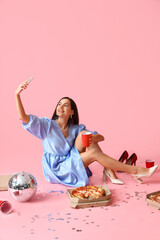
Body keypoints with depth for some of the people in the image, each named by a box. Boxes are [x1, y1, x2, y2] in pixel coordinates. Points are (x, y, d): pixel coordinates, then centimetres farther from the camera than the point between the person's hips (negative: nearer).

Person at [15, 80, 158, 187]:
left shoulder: (75, 129, 3)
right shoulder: (46, 125, -7)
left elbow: (101, 137, -2)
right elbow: (23, 117, -20)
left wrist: (94, 138, -27)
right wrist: (17, 95, -32)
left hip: (71, 164, 5)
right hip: (56, 171, -5)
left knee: (84, 134, -16)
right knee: (94, 152, -24)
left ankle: (109, 170, -20)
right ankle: (135, 171, -19)